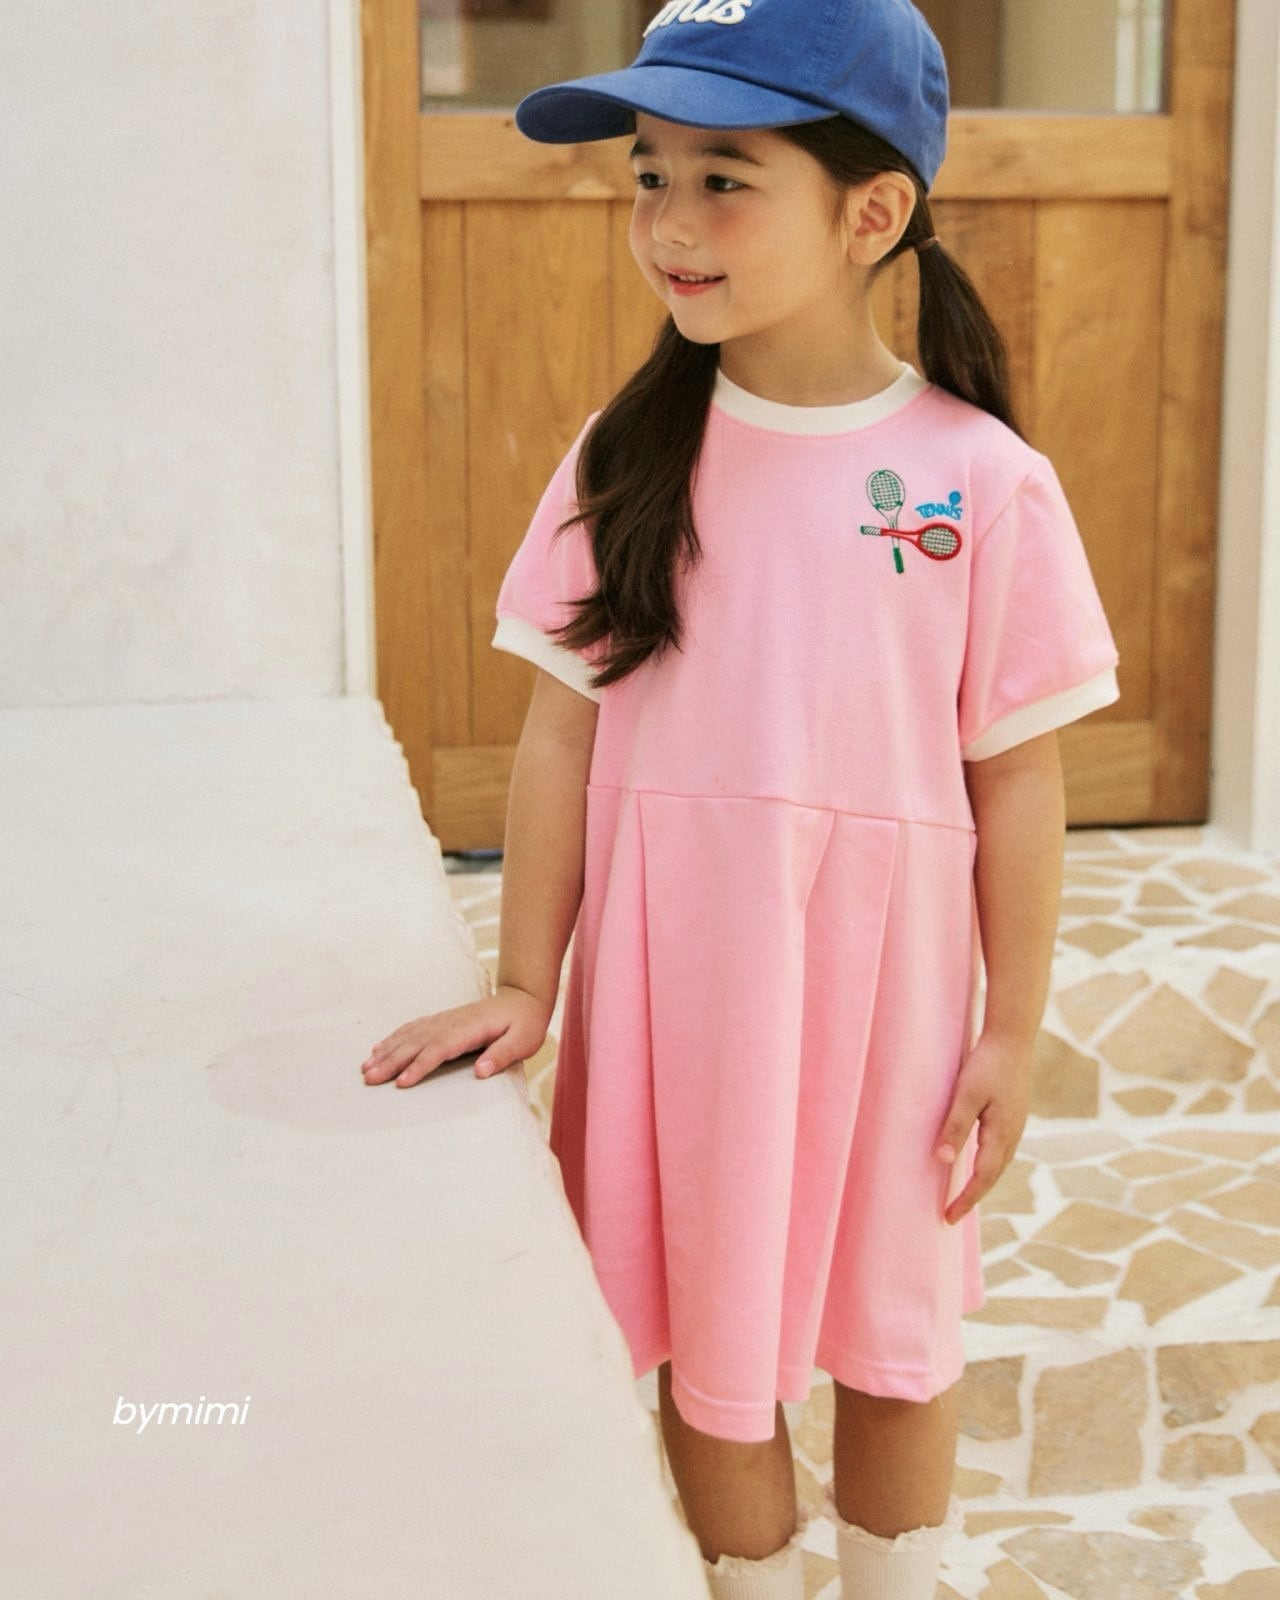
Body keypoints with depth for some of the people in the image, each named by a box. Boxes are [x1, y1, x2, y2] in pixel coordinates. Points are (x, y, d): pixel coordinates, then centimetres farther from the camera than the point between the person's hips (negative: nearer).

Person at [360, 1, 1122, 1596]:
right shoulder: (625, 457, -4)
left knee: (893, 1343, 17)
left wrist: (1012, 1032, -2)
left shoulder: (981, 480, -10)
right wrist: (525, 986, -3)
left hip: (881, 980, -1)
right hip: (668, 979, 2)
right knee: (707, 1348, 13)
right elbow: (561, 729, -1)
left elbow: (1016, 772, -5)